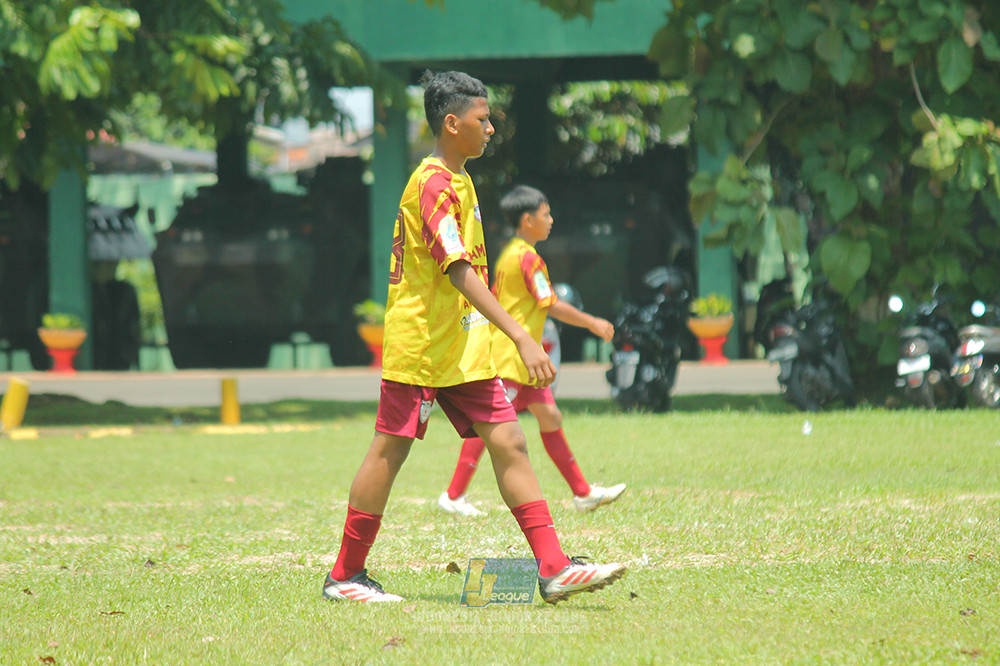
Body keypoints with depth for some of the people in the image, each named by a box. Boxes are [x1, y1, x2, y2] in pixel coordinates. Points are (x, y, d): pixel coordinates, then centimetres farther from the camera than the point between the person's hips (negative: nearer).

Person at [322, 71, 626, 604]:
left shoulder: (456, 182, 15)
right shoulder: (435, 186, -17)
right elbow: (462, 274, -25)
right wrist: (521, 338, -30)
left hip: (464, 350, 9)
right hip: (420, 345, -9)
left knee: (508, 442, 0)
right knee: (390, 450, -1)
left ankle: (554, 568, -6)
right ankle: (344, 576, 9)